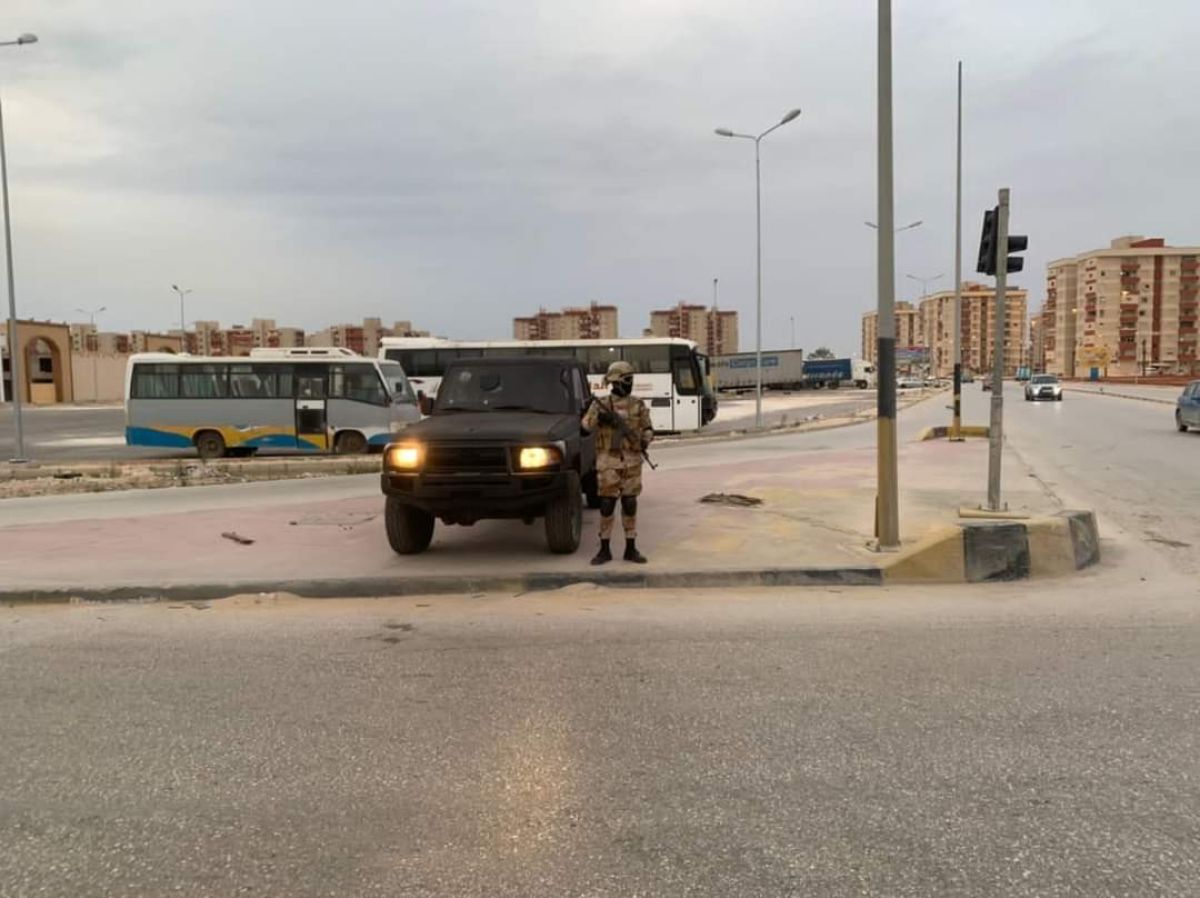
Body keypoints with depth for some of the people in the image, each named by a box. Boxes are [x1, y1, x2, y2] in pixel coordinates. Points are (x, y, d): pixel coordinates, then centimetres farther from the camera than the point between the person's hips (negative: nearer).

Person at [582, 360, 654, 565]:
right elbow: (587, 425, -10)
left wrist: (645, 440, -10)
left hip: (632, 461, 2)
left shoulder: (638, 405, 7)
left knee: (630, 505, 4)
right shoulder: (601, 404, 1)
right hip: (608, 461, -2)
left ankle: (631, 549, 12)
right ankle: (605, 550, 8)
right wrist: (599, 418, -29)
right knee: (607, 505, -1)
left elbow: (648, 428, 11)